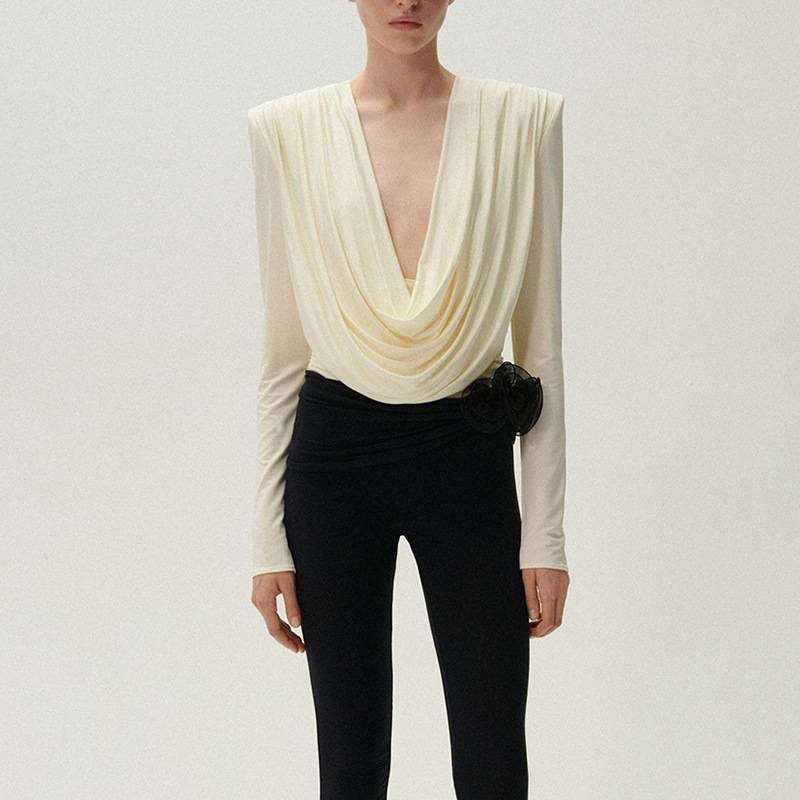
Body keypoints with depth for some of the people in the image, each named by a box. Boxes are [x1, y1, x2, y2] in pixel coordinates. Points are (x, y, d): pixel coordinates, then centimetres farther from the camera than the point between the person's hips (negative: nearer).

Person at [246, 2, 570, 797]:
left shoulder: (523, 120, -3)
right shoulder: (288, 130, -2)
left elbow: (540, 344, -1)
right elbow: (283, 352, 3)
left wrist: (545, 532, -2)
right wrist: (268, 539, 1)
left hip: (468, 460, 0)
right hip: (335, 456, 1)